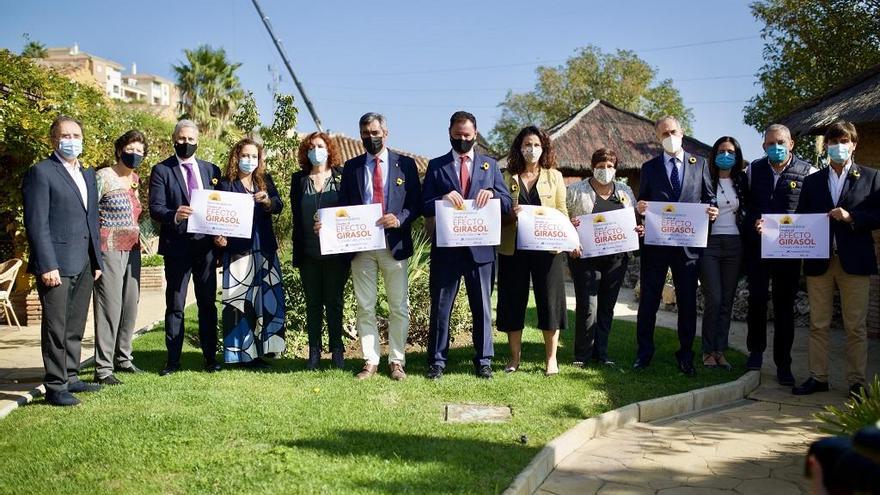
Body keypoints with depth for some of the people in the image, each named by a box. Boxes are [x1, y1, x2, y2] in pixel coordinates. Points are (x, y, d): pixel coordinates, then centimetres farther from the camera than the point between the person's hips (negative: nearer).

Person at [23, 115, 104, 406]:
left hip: (84, 265, 7)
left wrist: (97, 260, 14)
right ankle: (55, 387, 5)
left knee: (75, 327, 14)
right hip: (56, 264, -7)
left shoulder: (88, 174, 17)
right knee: (56, 328, -2)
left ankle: (70, 378, 24)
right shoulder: (41, 173, -6)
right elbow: (36, 224, -12)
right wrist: (47, 266, -18)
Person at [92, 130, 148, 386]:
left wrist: (142, 236, 15)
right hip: (110, 249, -7)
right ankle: (103, 369, -4)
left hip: (132, 249, 7)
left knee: (130, 305, 10)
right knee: (110, 307, -8)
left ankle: (122, 358, 23)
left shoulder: (135, 179, 13)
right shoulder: (103, 177, -8)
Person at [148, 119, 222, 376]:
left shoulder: (211, 169, 12)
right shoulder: (161, 170, 1)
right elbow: (155, 209, -8)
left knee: (208, 304, 8)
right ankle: (173, 360, 10)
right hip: (176, 246, -3)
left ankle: (210, 357, 16)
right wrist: (174, 215, -28)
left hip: (206, 245, 3)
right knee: (175, 305, 3)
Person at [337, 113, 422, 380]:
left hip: (395, 244, -1)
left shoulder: (405, 164, 4)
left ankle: (397, 361, 13)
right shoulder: (352, 166, 10)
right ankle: (370, 361, 12)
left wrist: (399, 219, -17)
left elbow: (416, 203, 2)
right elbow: (343, 205, 9)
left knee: (399, 307, 4)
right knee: (365, 307, 5)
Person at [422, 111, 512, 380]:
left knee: (482, 306, 7)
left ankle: (483, 361, 17)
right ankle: (437, 361, 14)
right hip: (446, 247, -1)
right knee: (440, 306, 5)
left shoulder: (490, 165, 11)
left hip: (481, 248, 1)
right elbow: (425, 207, 1)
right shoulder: (436, 166, 7)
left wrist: (492, 194, -13)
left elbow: (507, 204, 7)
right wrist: (443, 199, -19)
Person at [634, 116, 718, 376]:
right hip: (655, 242, 0)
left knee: (687, 301, 6)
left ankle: (686, 355, 17)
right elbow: (642, 202, 10)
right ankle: (644, 353, 15)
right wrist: (640, 208, -13)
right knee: (648, 300, 4)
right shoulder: (649, 167, 9)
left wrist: (711, 211, -12)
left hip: (688, 243, 0)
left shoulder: (699, 163, 9)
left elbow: (709, 197, 9)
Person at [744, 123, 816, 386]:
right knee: (757, 300, 6)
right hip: (756, 247, 2)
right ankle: (756, 351, 25)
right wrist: (752, 224, 0)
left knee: (784, 305, 5)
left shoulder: (807, 172, -2)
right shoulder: (754, 170, 5)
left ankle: (783, 364, 13)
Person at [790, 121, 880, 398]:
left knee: (855, 326, 2)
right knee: (818, 324, 6)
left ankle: (857, 382, 9)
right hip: (819, 260, 3)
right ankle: (818, 377, 13)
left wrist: (851, 217, -15)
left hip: (854, 260, -2)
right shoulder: (813, 181, 14)